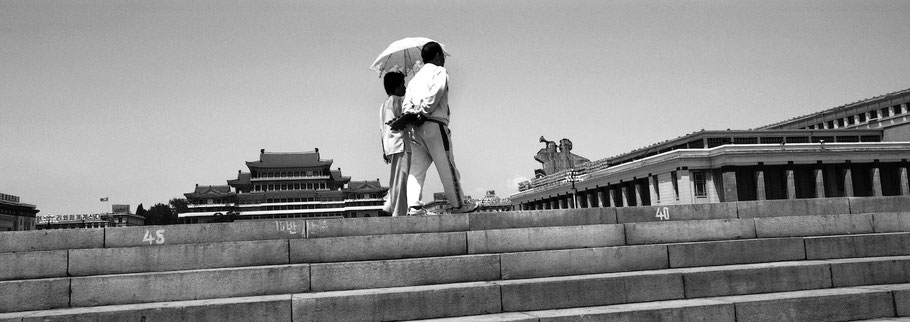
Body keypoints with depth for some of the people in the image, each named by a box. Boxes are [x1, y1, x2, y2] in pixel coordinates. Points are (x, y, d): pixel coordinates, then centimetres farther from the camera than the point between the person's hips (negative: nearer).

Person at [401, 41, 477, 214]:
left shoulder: (416, 77, 25)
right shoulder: (439, 71, 3)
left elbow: (406, 102, 12)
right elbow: (434, 94, -15)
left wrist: (412, 115, -1)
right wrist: (423, 113, -9)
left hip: (416, 129, 7)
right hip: (434, 124, -7)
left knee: (416, 169, 3)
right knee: (447, 167, 0)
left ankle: (414, 206, -8)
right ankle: (457, 205, 7)